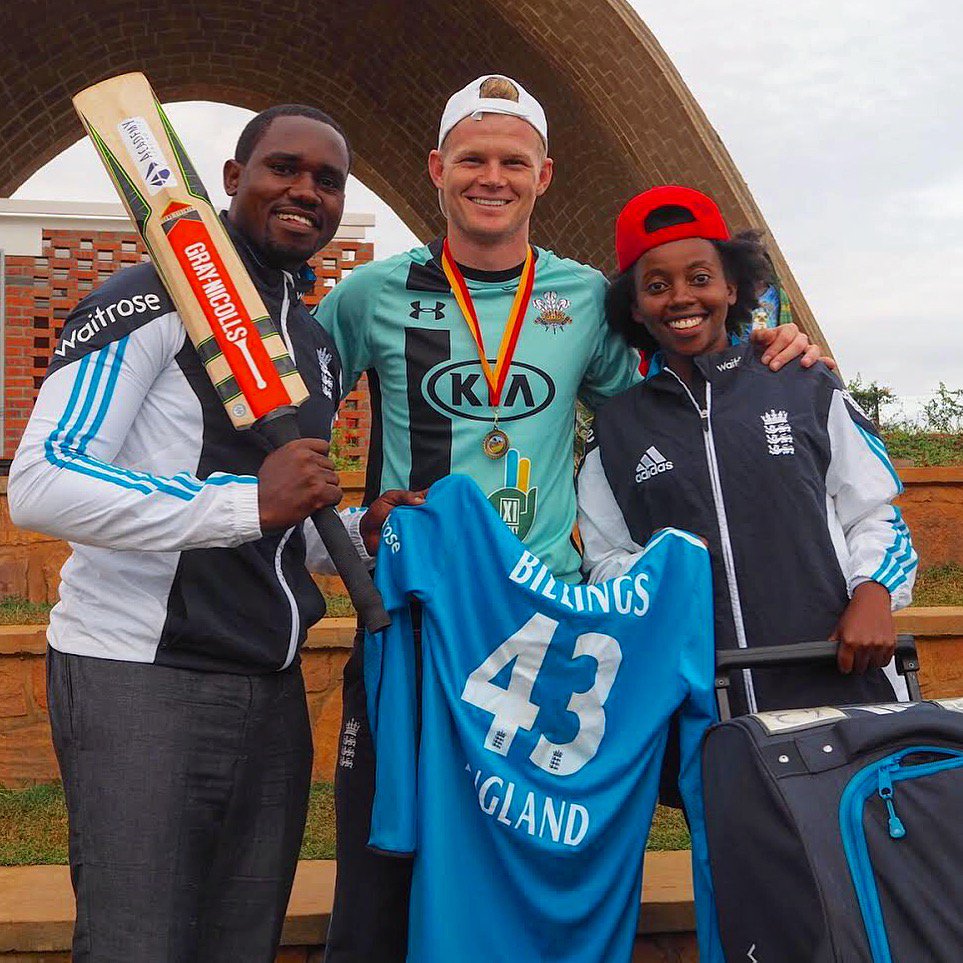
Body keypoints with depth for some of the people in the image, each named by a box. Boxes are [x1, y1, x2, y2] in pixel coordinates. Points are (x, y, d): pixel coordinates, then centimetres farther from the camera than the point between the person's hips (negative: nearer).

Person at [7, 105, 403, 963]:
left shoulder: (320, 345, 20)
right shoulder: (153, 302, -7)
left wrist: (361, 537, 7)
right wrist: (247, 503, -25)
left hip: (271, 689, 8)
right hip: (140, 676, -8)